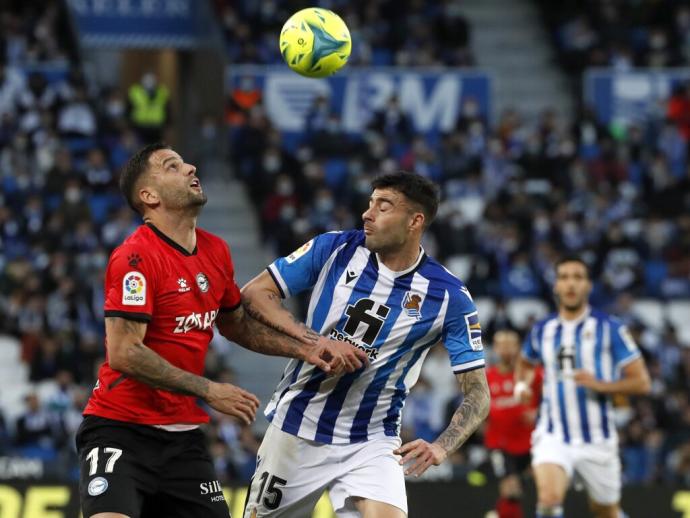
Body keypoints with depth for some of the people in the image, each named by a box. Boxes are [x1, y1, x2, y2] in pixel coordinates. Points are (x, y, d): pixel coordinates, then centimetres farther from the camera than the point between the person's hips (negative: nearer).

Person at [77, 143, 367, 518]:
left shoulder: (216, 251, 9)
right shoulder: (136, 258, -15)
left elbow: (235, 324, 26)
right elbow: (123, 353, -22)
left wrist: (304, 347, 12)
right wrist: (208, 391, -18)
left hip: (182, 433, 8)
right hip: (121, 428, -8)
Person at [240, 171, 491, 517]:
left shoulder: (448, 296, -10)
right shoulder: (335, 249, -6)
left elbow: (477, 392, -9)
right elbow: (254, 293, -6)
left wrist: (442, 446, -28)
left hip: (371, 442, -2)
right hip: (296, 428, 2)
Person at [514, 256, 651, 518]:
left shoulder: (609, 329, -5)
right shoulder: (542, 330, 6)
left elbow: (641, 382, -7)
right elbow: (526, 363, 29)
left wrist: (599, 384, -22)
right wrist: (521, 383, 6)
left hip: (597, 438, -1)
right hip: (554, 435, 1)